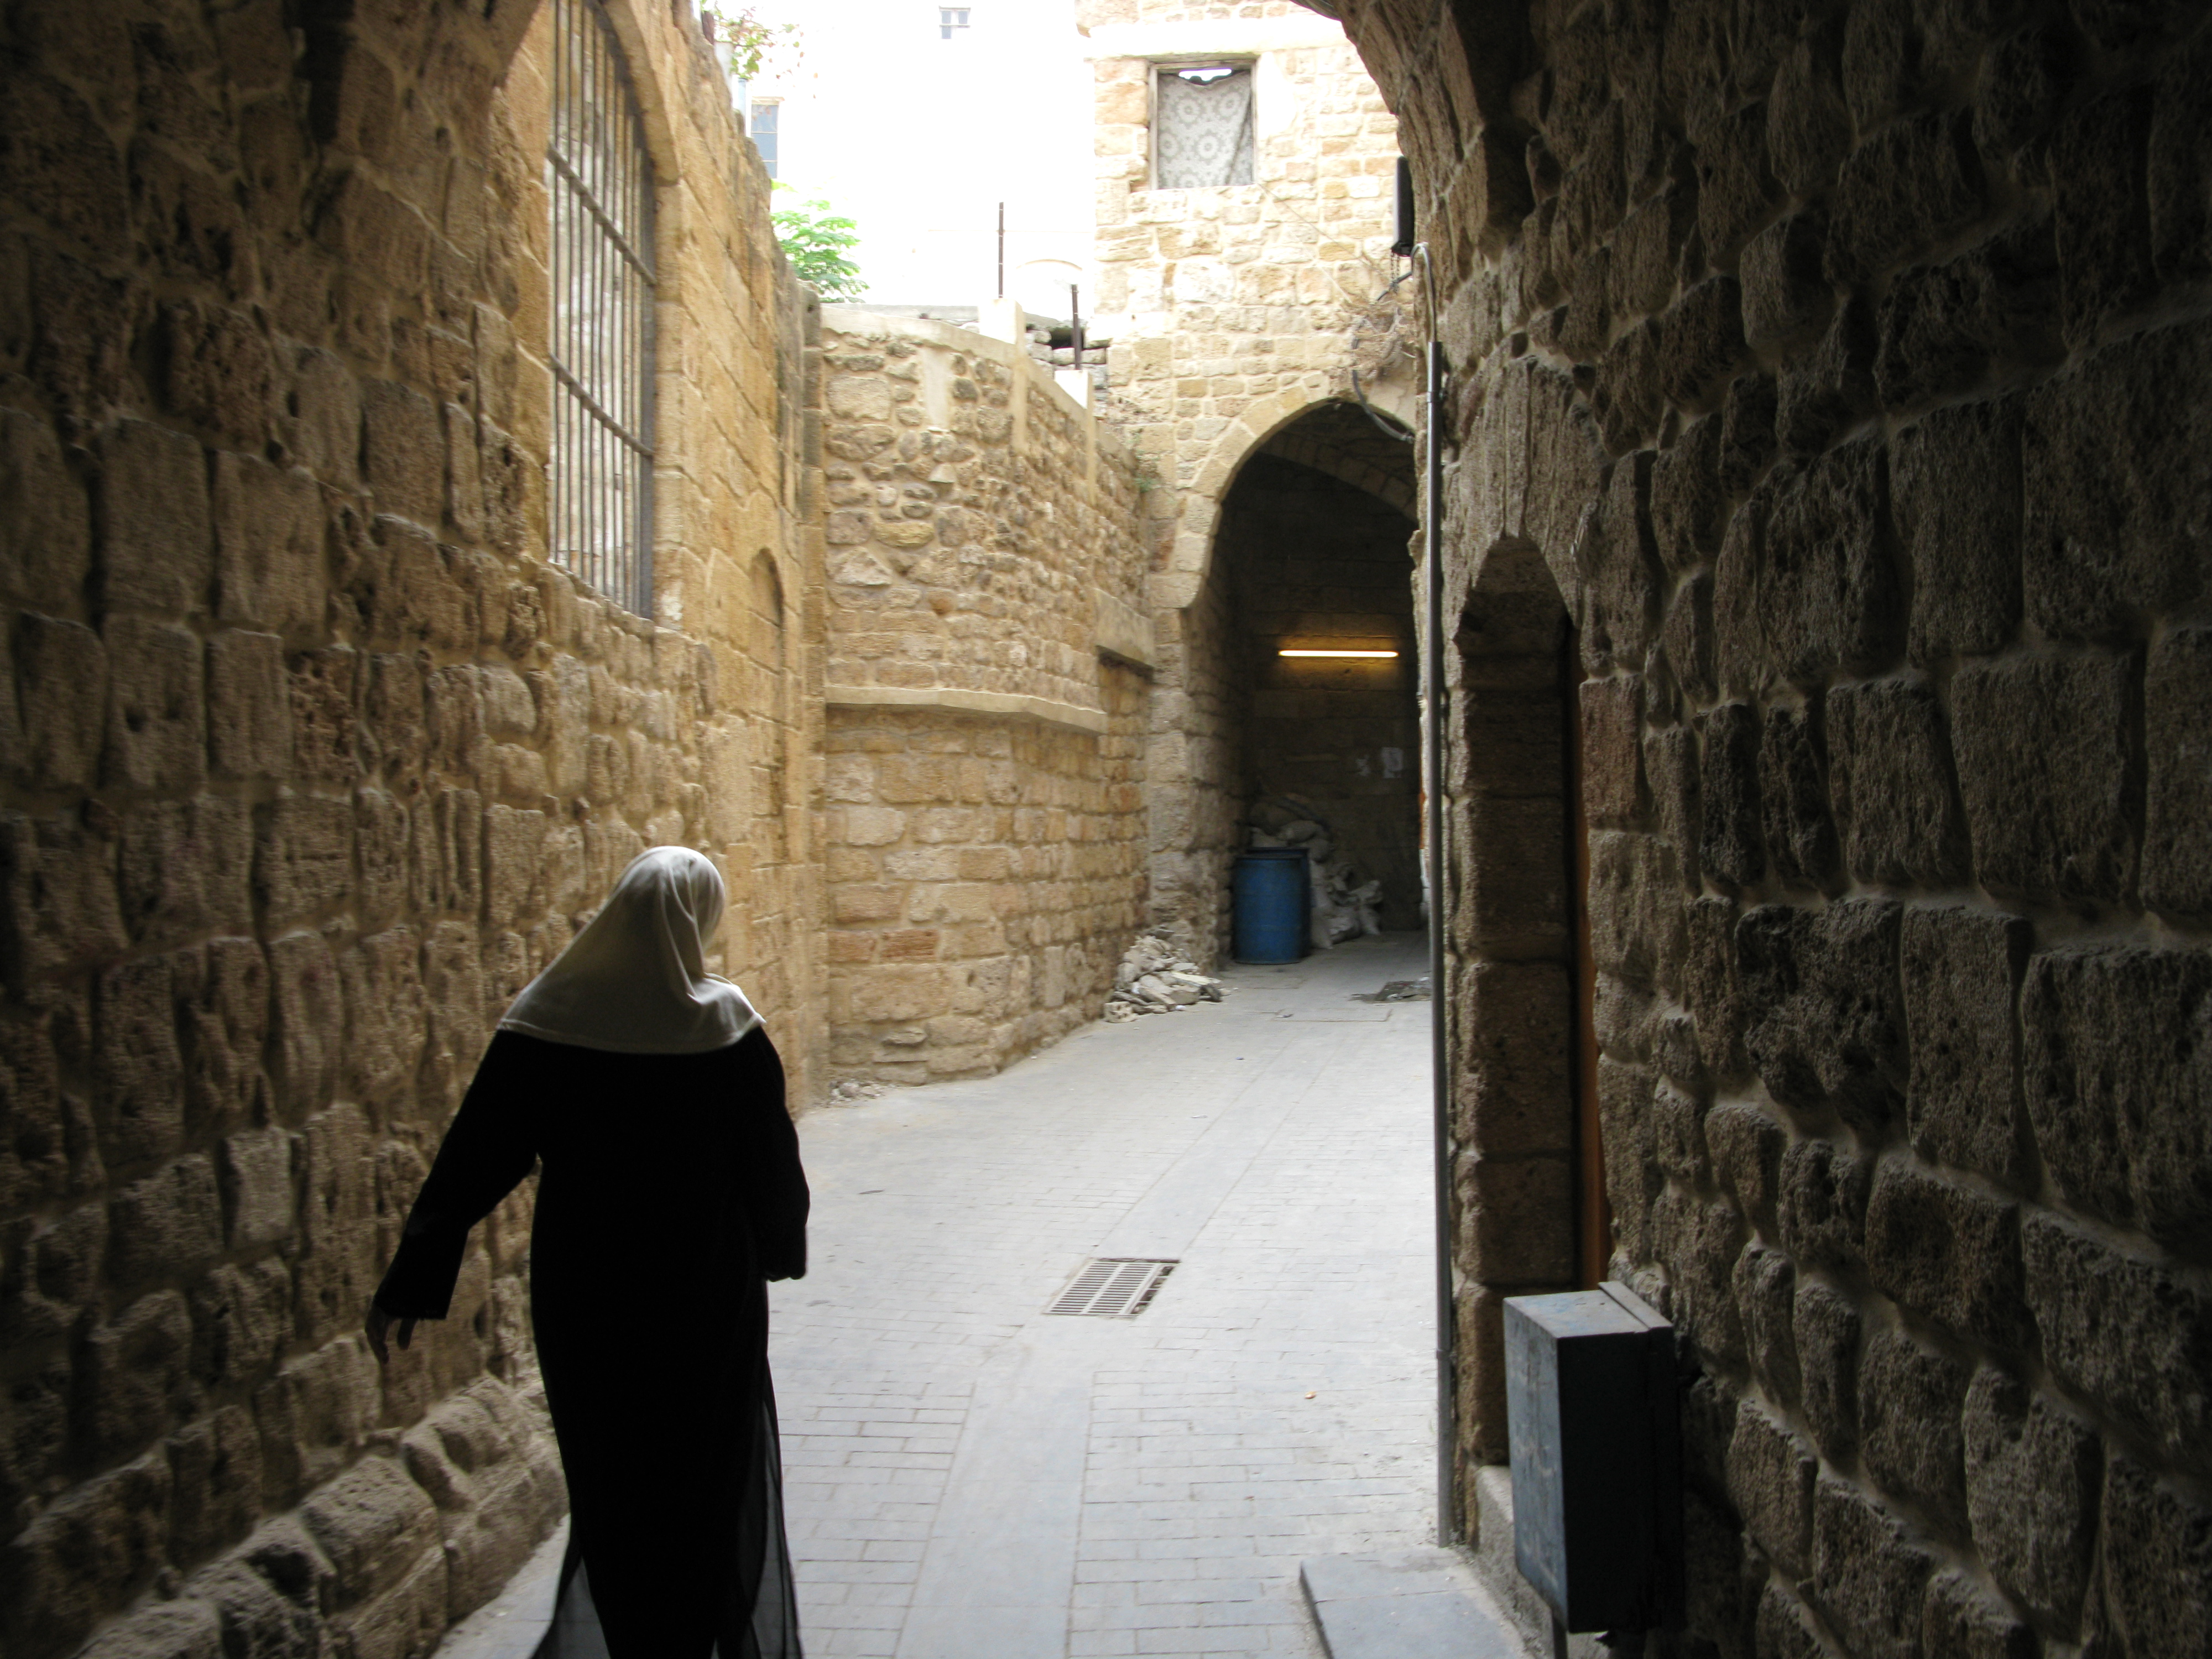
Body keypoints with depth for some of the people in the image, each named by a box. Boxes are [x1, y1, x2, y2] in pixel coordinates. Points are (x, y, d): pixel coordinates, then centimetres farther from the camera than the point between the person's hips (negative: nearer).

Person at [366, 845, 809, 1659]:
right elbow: (772, 1158, -5)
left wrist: (407, 1286, 0)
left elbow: (474, 1157, -6)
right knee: (716, 1469, 15)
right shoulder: (724, 1023, -12)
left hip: (584, 1293, 2)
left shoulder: (544, 1020, -8)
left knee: (609, 1475, 16)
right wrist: (781, 1248, 14)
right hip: (707, 1291, -1)